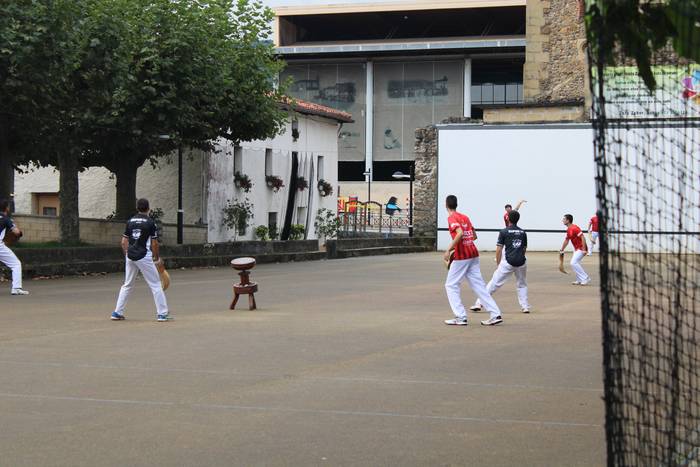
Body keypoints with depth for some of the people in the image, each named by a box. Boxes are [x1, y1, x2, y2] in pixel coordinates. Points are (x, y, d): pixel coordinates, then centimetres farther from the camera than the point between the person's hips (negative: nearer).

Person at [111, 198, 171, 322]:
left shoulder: (130, 221, 8)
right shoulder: (150, 222, -6)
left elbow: (124, 242, 8)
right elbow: (154, 243, -6)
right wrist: (157, 257, 8)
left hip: (130, 256, 5)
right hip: (144, 257, -5)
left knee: (127, 285, 16)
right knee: (155, 285, 1)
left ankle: (117, 312, 15)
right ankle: (162, 314, -1)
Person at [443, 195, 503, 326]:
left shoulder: (452, 218, -7)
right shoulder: (465, 217, 16)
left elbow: (460, 233, -23)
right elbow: (474, 236, 20)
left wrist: (449, 250, -20)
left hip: (461, 256, -7)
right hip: (473, 254, 7)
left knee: (451, 285, 5)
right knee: (478, 285, 7)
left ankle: (461, 317, -2)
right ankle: (496, 314, -1)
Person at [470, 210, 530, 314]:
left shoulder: (504, 232, 1)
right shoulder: (523, 233, 12)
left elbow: (499, 250, -1)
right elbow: (524, 249, 17)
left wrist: (498, 264, 9)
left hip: (508, 262, -3)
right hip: (521, 262, 3)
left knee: (494, 283, -1)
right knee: (522, 285, 22)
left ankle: (479, 303, -2)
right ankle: (525, 306, 13)